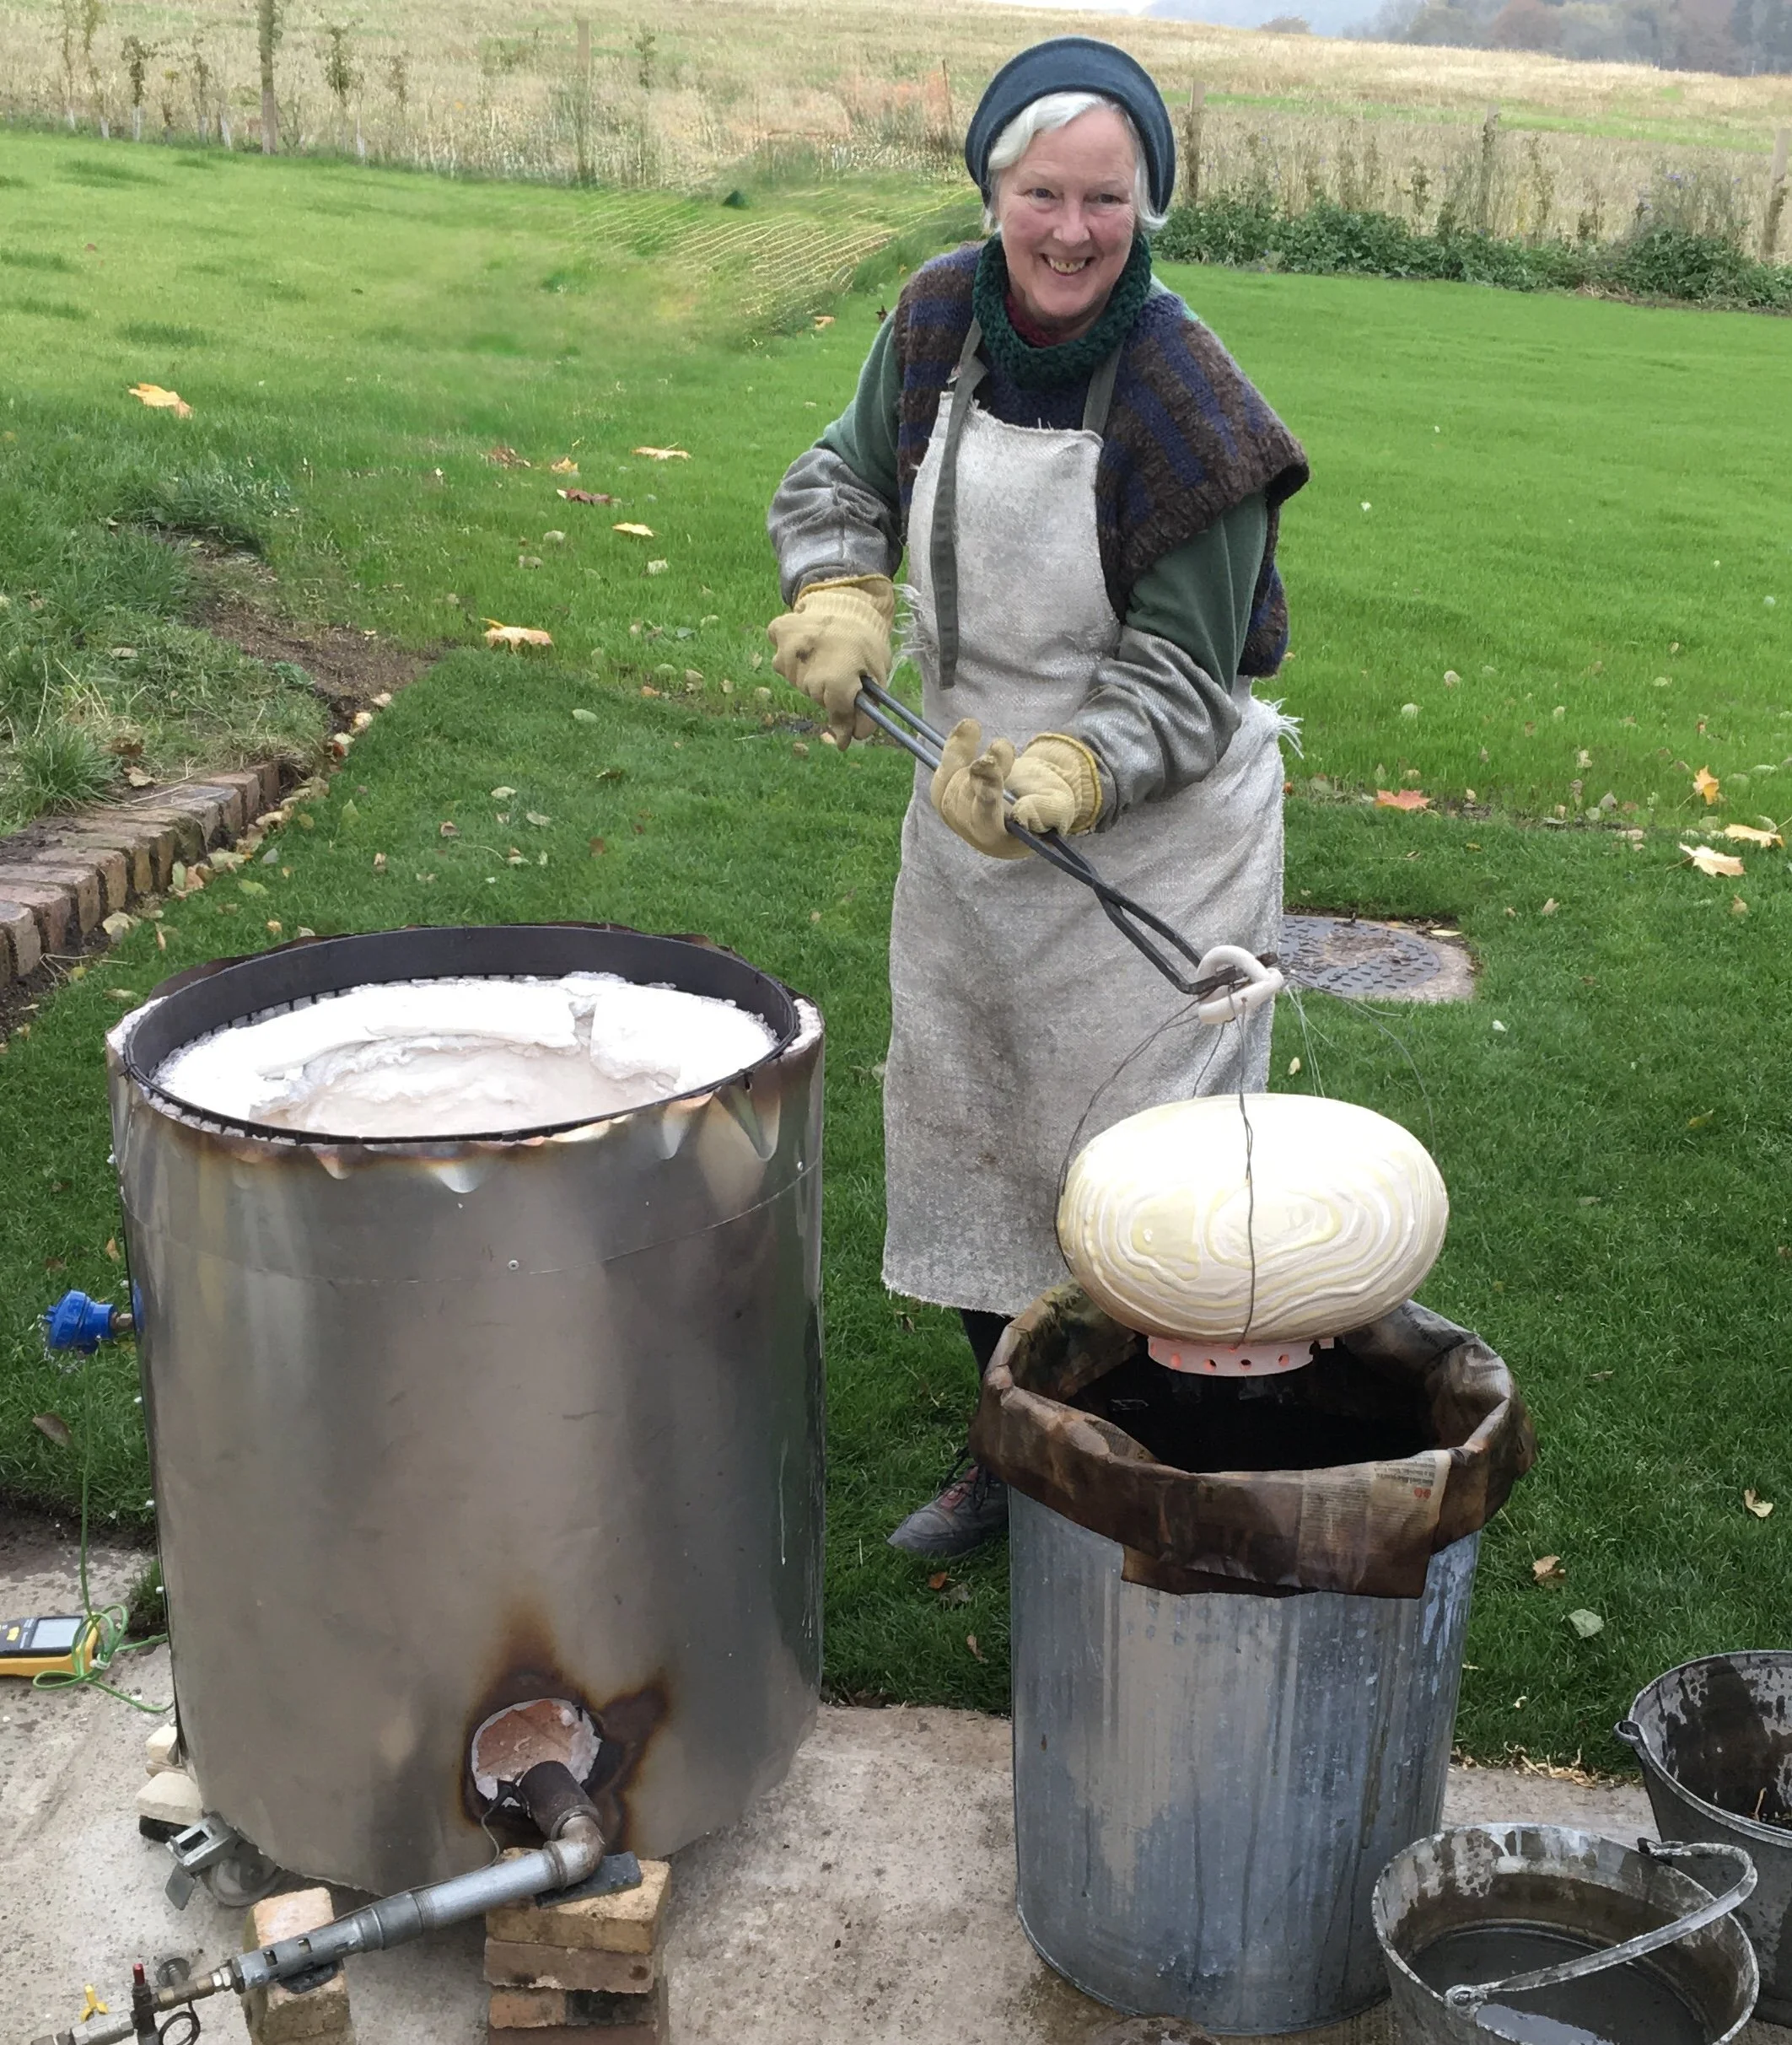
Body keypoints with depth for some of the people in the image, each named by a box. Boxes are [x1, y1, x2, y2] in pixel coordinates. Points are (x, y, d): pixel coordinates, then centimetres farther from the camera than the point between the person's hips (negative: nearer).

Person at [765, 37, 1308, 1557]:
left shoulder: (1185, 409, -22)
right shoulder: (941, 317, -6)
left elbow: (1178, 676, -18)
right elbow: (842, 474, 11)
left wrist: (1065, 778, -35)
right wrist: (838, 597, -9)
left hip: (1150, 833, -6)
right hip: (973, 800, 6)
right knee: (968, 1130, 17)